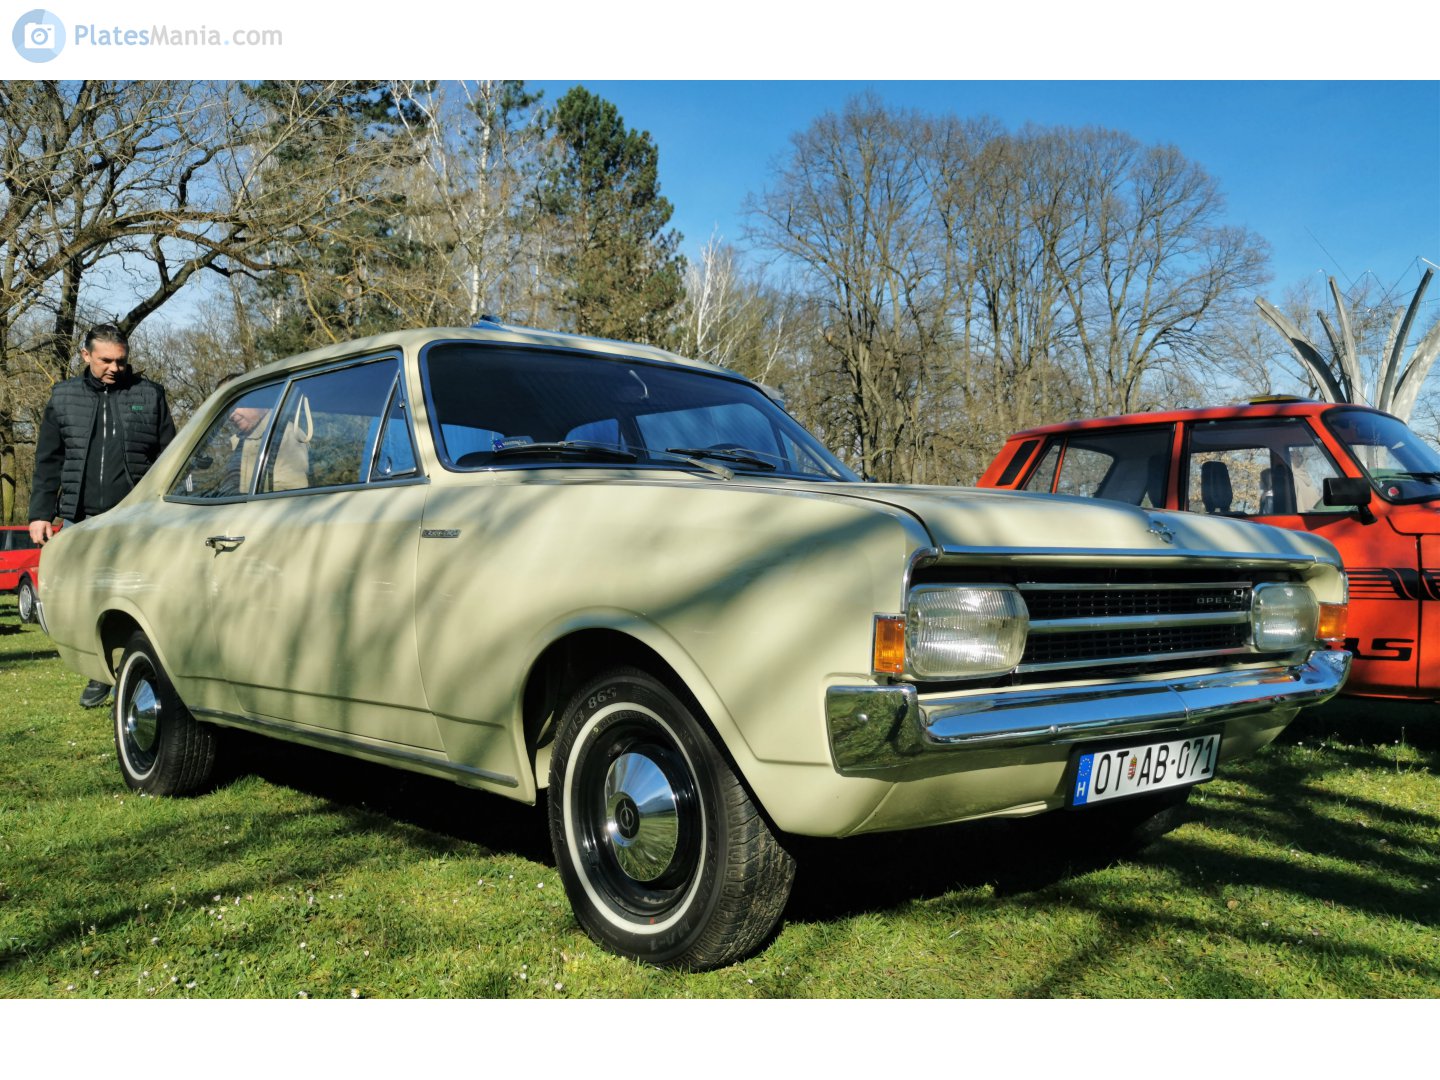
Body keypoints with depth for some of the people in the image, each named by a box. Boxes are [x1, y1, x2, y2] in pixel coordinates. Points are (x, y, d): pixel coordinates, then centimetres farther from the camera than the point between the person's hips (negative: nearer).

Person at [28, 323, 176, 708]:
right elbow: (47, 462, 14)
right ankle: (100, 676, 22)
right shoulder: (64, 397, 11)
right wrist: (40, 513, 7)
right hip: (80, 521, 3)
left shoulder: (150, 395, 5)